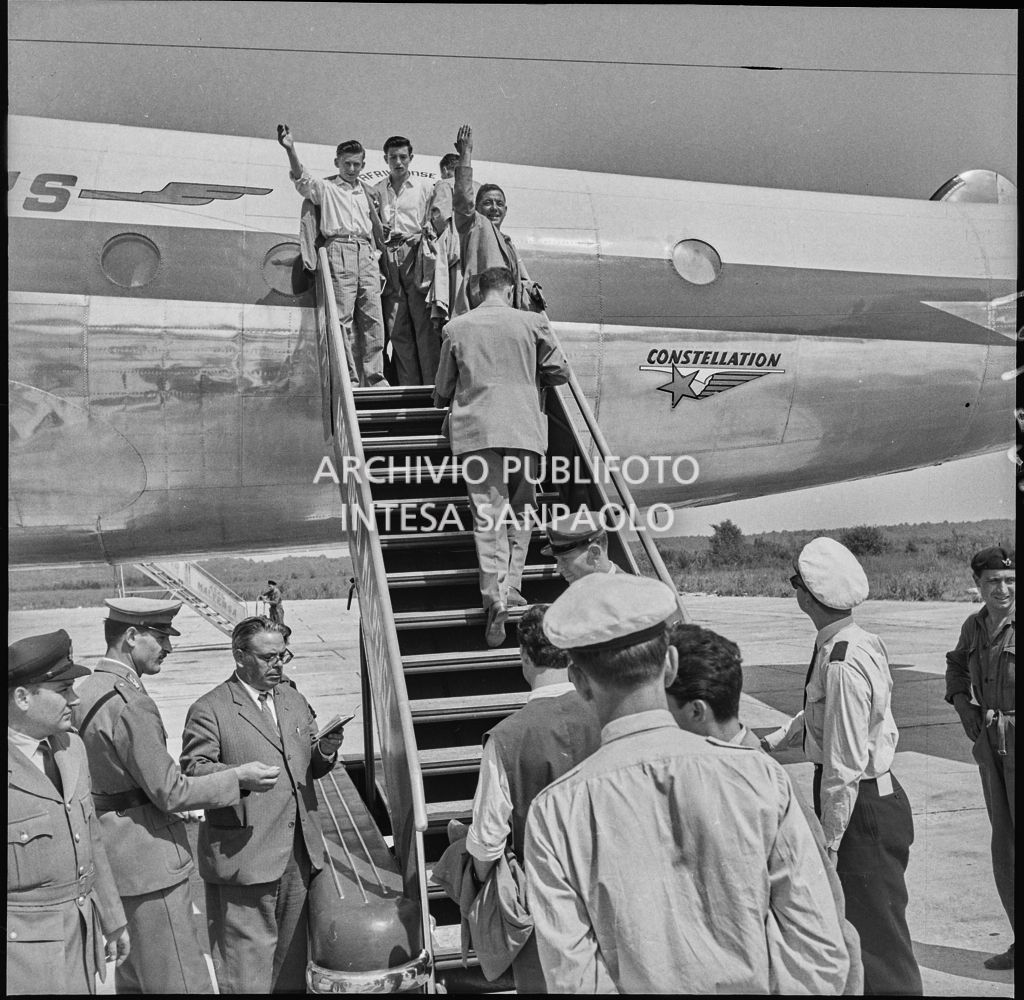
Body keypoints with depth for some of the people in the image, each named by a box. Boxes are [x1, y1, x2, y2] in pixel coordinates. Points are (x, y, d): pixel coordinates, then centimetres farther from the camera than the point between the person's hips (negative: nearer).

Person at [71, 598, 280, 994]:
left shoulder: (87, 692, 8)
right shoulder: (130, 705, -22)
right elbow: (170, 793, -20)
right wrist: (238, 778, -10)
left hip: (114, 854, 10)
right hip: (148, 860, -10)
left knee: (133, 974, 22)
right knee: (181, 981, -3)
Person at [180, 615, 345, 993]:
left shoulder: (294, 700, 16)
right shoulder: (210, 710, -5)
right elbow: (192, 771, -11)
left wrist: (326, 752, -2)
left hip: (299, 853, 6)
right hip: (244, 856, -6)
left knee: (291, 957, 14)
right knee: (247, 964, -1)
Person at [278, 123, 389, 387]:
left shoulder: (365, 191, 23)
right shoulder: (325, 188, 8)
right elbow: (302, 178, -11)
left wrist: (378, 251, 21)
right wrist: (290, 150, -27)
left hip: (366, 254, 5)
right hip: (340, 250, -5)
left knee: (372, 318, 1)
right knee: (342, 318, -8)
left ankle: (374, 376, 5)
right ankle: (349, 378, -7)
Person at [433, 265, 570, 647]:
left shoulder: (457, 328, 8)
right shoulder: (532, 323, 6)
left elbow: (442, 391, 15)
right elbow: (560, 372, 11)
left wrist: (446, 401, 37)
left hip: (475, 431, 0)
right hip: (523, 429, 0)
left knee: (488, 515, -3)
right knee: (520, 512, 14)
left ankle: (495, 597, -18)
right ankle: (511, 587, 5)